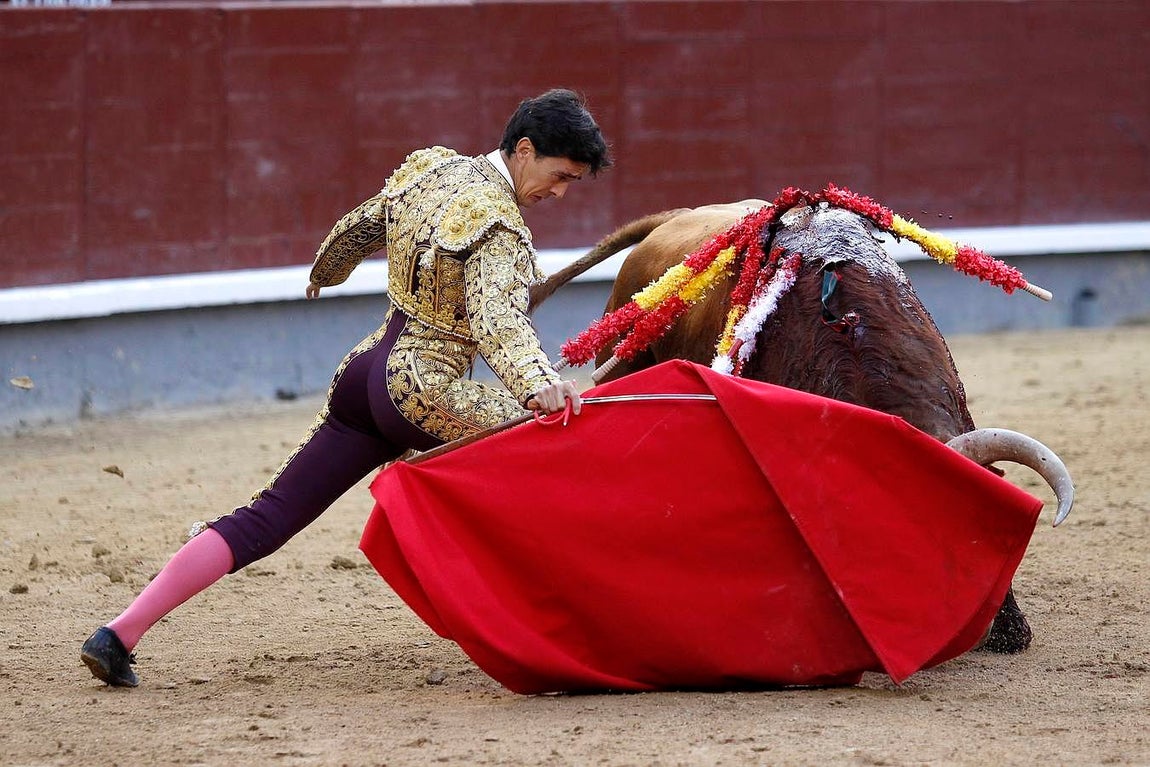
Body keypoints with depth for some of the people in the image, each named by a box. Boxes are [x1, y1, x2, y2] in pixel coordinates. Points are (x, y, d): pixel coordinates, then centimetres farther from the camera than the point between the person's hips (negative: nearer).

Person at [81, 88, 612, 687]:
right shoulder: (498, 224, -15)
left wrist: (325, 273, 47)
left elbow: (359, 228, 26)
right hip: (424, 391, -8)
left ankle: (119, 634, -2)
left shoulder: (428, 169, 10)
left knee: (265, 518, 5)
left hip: (363, 372, 8)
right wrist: (537, 385, -47)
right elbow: (498, 320, -31)